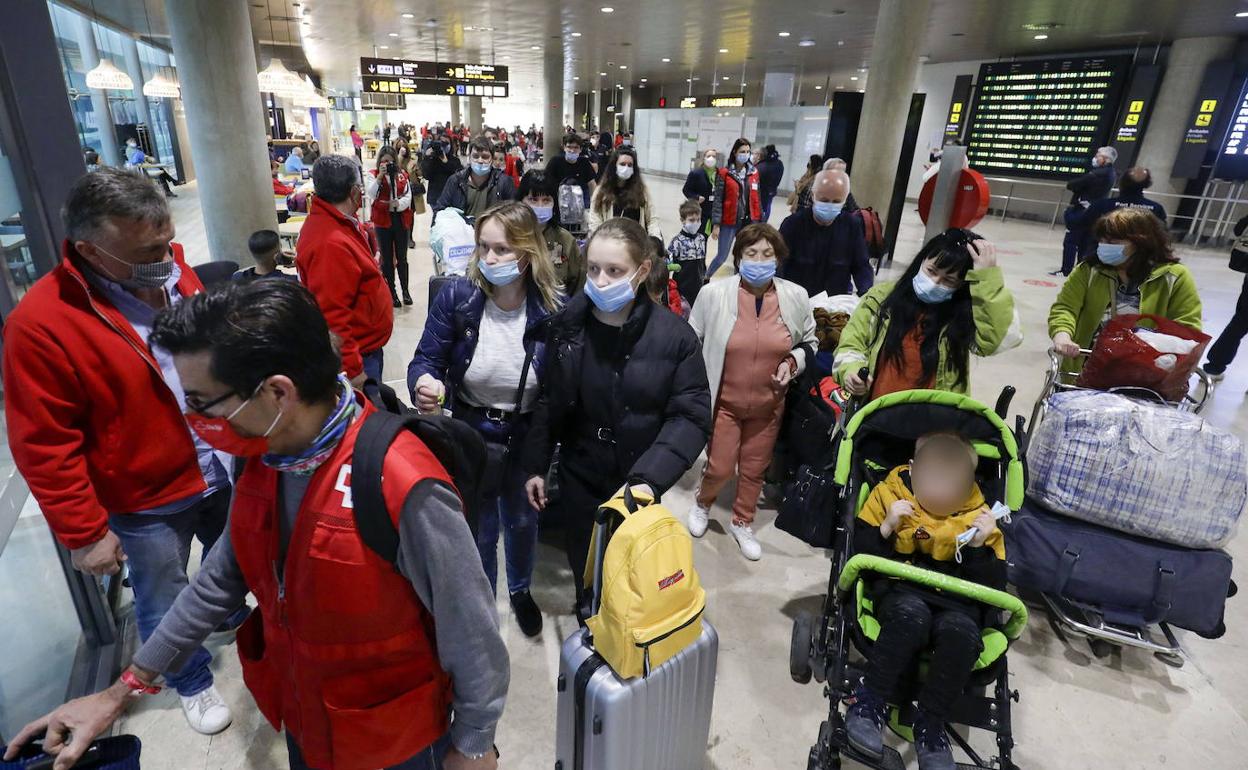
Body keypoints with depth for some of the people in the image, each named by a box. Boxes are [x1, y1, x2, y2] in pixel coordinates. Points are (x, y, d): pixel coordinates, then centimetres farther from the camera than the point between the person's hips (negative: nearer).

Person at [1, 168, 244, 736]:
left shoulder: (173, 273, -6)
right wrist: (83, 533, -11)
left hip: (222, 472, 6)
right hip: (146, 503, -5)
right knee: (164, 605, 16)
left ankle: (231, 618, 58)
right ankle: (191, 683, 43)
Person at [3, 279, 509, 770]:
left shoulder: (404, 490, -36)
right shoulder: (264, 456, -10)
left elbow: (473, 637, -24)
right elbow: (224, 577, 6)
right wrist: (123, 691, 10)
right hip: (301, 715, 7)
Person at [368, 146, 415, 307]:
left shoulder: (402, 175, 7)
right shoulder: (373, 174, 0)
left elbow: (408, 196, -1)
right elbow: (370, 194, -15)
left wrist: (398, 204, -21)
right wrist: (380, 176, -22)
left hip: (401, 220, 2)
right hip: (382, 221, -1)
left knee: (402, 257, 8)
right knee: (387, 258, 5)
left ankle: (405, 290, 21)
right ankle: (392, 292, 13)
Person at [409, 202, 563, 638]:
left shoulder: (555, 308, -19)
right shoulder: (456, 297, -17)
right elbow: (427, 360, -10)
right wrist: (423, 384, -34)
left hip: (528, 439, 1)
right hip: (472, 436, 0)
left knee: (522, 522, 26)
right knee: (478, 530, 17)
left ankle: (520, 590, 57)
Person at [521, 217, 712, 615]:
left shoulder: (674, 335, -15)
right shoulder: (565, 325, -8)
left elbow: (691, 416, -15)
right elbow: (547, 402, 2)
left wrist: (650, 478, -25)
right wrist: (536, 465, 4)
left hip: (638, 483, -1)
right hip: (579, 478, 2)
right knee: (585, 574, 19)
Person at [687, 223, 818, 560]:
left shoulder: (796, 296, -8)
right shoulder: (713, 293, -14)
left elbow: (810, 342, 9)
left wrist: (792, 361, -12)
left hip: (768, 404, 3)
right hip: (724, 401, -2)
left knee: (755, 469, 15)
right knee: (720, 468, 2)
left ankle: (742, 523, 40)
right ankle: (701, 504, 37)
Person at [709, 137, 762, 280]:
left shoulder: (753, 172, 7)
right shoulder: (724, 173, -6)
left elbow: (756, 198, 11)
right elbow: (718, 200, -7)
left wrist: (759, 220, 10)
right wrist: (716, 224, -12)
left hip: (748, 222, 4)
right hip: (729, 222, -4)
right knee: (722, 256, 2)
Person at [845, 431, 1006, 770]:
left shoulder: (979, 516, 3)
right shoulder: (889, 494, 0)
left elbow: (994, 585, 2)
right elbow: (861, 552, 1)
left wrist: (979, 546, -14)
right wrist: (887, 527, -16)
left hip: (955, 604, 2)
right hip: (902, 593, -1)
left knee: (962, 633, -32)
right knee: (911, 616, -36)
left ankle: (930, 724, -16)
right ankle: (870, 700, -20)